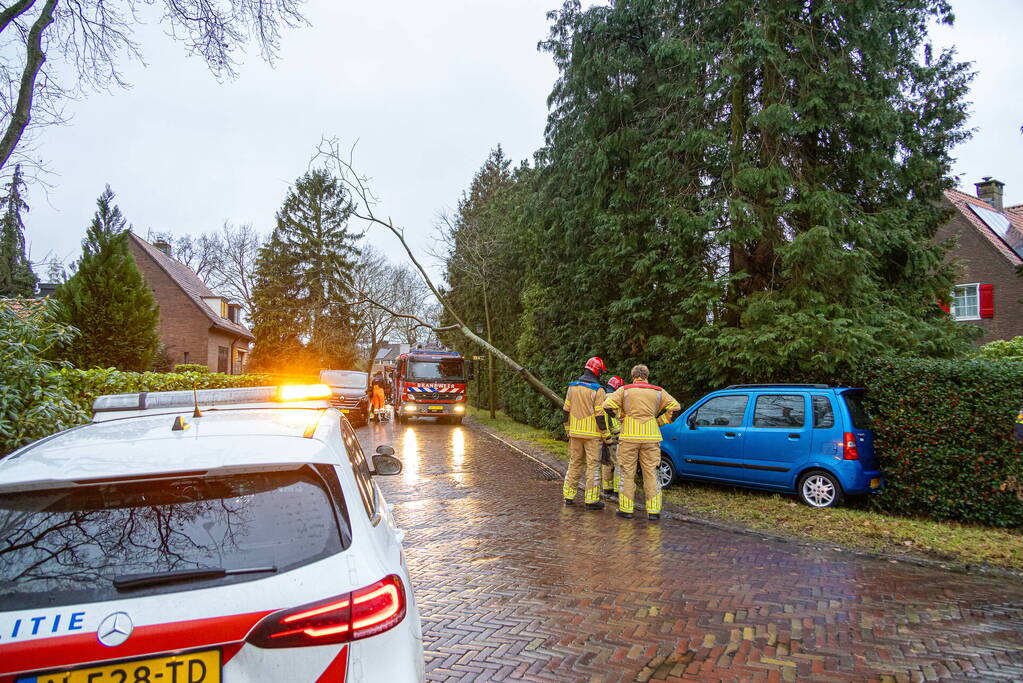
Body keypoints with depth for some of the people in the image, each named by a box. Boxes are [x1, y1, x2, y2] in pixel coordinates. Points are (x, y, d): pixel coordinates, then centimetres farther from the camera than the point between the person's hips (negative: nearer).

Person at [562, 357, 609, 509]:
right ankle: (591, 500, 3)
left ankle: (568, 496, 19)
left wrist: (568, 429, 21)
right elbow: (600, 415, -13)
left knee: (574, 463, 15)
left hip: (575, 433, 6)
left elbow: (566, 410, 11)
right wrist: (606, 435, -4)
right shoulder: (597, 390, -12)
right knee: (593, 465, 1)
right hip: (592, 434, -5)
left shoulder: (572, 387, 7)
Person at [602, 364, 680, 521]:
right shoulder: (658, 392, 8)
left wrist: (622, 416, 7)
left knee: (628, 473, 6)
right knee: (651, 473, 7)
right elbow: (675, 407, 3)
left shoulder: (625, 390, 3)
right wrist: (660, 421, 9)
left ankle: (626, 509, 9)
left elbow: (608, 405, -6)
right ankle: (653, 511, 7)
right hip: (651, 437, 1)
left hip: (629, 436, -1)